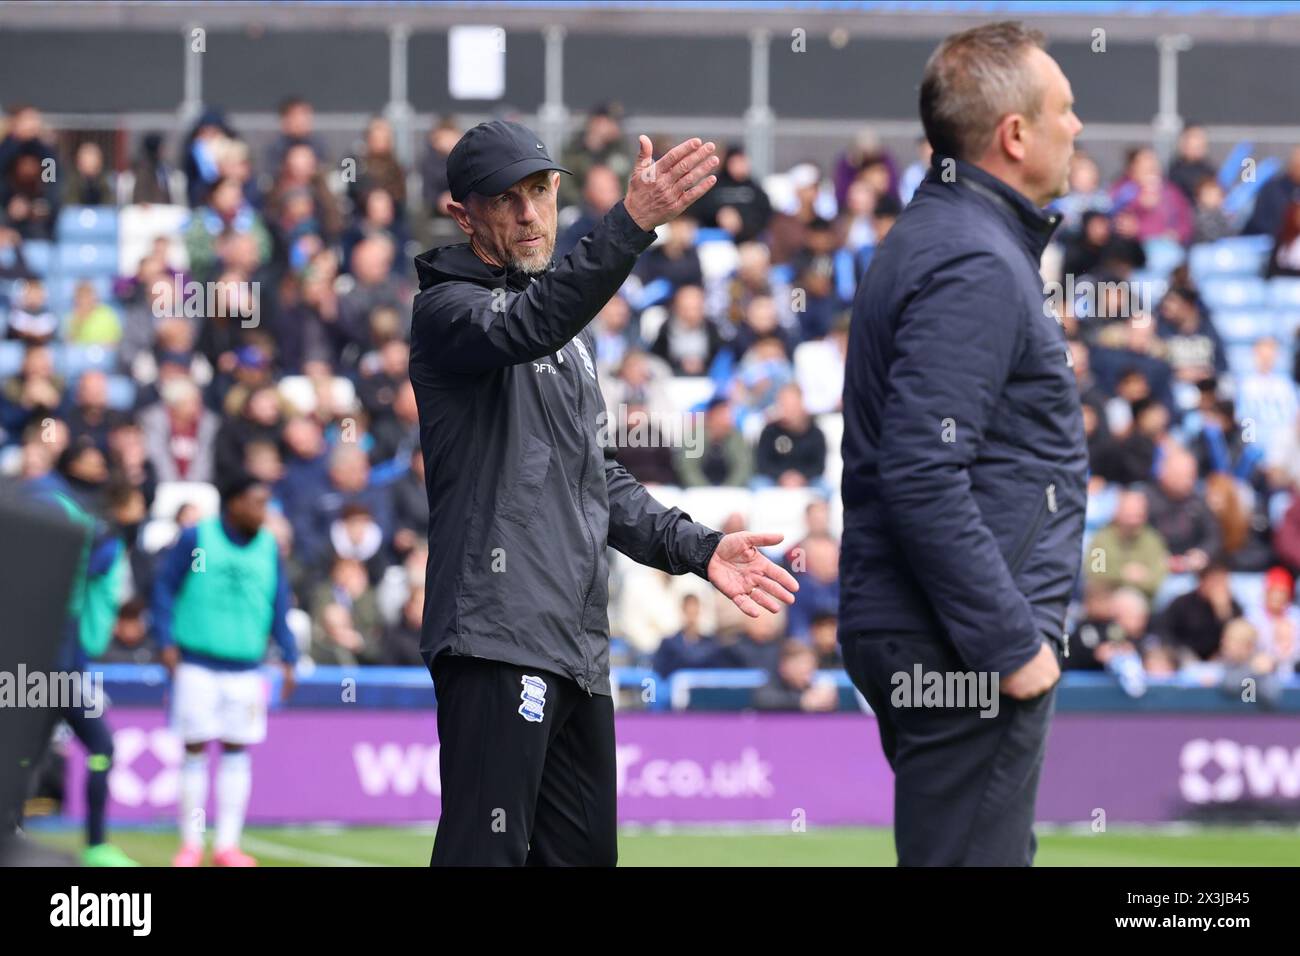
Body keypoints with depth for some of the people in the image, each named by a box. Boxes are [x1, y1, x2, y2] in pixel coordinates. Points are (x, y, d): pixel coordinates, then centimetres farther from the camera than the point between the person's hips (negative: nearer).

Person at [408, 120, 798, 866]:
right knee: (487, 851, -15)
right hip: (498, 639, -9)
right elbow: (527, 327, -28)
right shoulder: (450, 311, -5)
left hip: (579, 649, 9)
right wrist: (632, 224, -41)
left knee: (584, 853, 11)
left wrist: (696, 548, 12)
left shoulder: (571, 332, 23)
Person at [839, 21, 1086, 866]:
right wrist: (1012, 644, -21)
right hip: (960, 647, -11)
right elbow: (924, 481, -25)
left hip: (924, 638, 11)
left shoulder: (935, 238, 16)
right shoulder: (974, 268, -17)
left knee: (996, 853, 16)